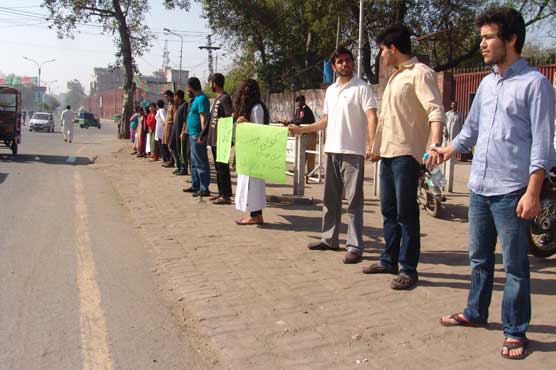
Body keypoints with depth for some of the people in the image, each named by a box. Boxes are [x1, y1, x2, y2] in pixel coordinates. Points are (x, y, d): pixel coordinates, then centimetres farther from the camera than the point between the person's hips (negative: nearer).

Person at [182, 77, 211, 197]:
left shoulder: (201, 99, -14)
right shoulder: (196, 98, 16)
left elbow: (203, 118, -22)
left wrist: (202, 135, -27)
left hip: (197, 136, -11)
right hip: (193, 135, 11)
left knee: (201, 163, -7)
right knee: (194, 162, 18)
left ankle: (204, 189, -3)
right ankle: (195, 186, 28)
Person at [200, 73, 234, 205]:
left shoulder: (225, 98, -11)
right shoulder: (217, 99, 17)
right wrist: (203, 134, 22)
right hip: (214, 139, 9)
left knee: (222, 168, -6)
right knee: (218, 167, 13)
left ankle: (226, 196, -1)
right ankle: (221, 193, 20)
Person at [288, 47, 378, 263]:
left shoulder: (362, 88, -6)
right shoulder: (330, 90, 15)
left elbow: (371, 117, -15)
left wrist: (372, 145, -28)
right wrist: (301, 129, 18)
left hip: (353, 152, -7)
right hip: (332, 151, 7)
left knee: (354, 201, -5)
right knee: (330, 199, 13)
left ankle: (355, 247, -2)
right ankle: (329, 239, 24)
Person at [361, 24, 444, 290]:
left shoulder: (420, 73, -9)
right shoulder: (395, 77, 20)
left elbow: (435, 110, -22)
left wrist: (436, 145, -36)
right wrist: (377, 146, 29)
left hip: (406, 153, -9)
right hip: (388, 152, 9)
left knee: (406, 213, -6)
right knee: (389, 211, 15)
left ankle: (409, 270, 2)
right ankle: (389, 260, 26)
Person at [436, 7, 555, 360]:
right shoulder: (487, 82, 12)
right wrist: (445, 152, 19)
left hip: (511, 191, -7)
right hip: (479, 187, 7)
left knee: (515, 265, 4)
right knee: (479, 258, 18)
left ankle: (515, 332, 17)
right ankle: (476, 313, 34)